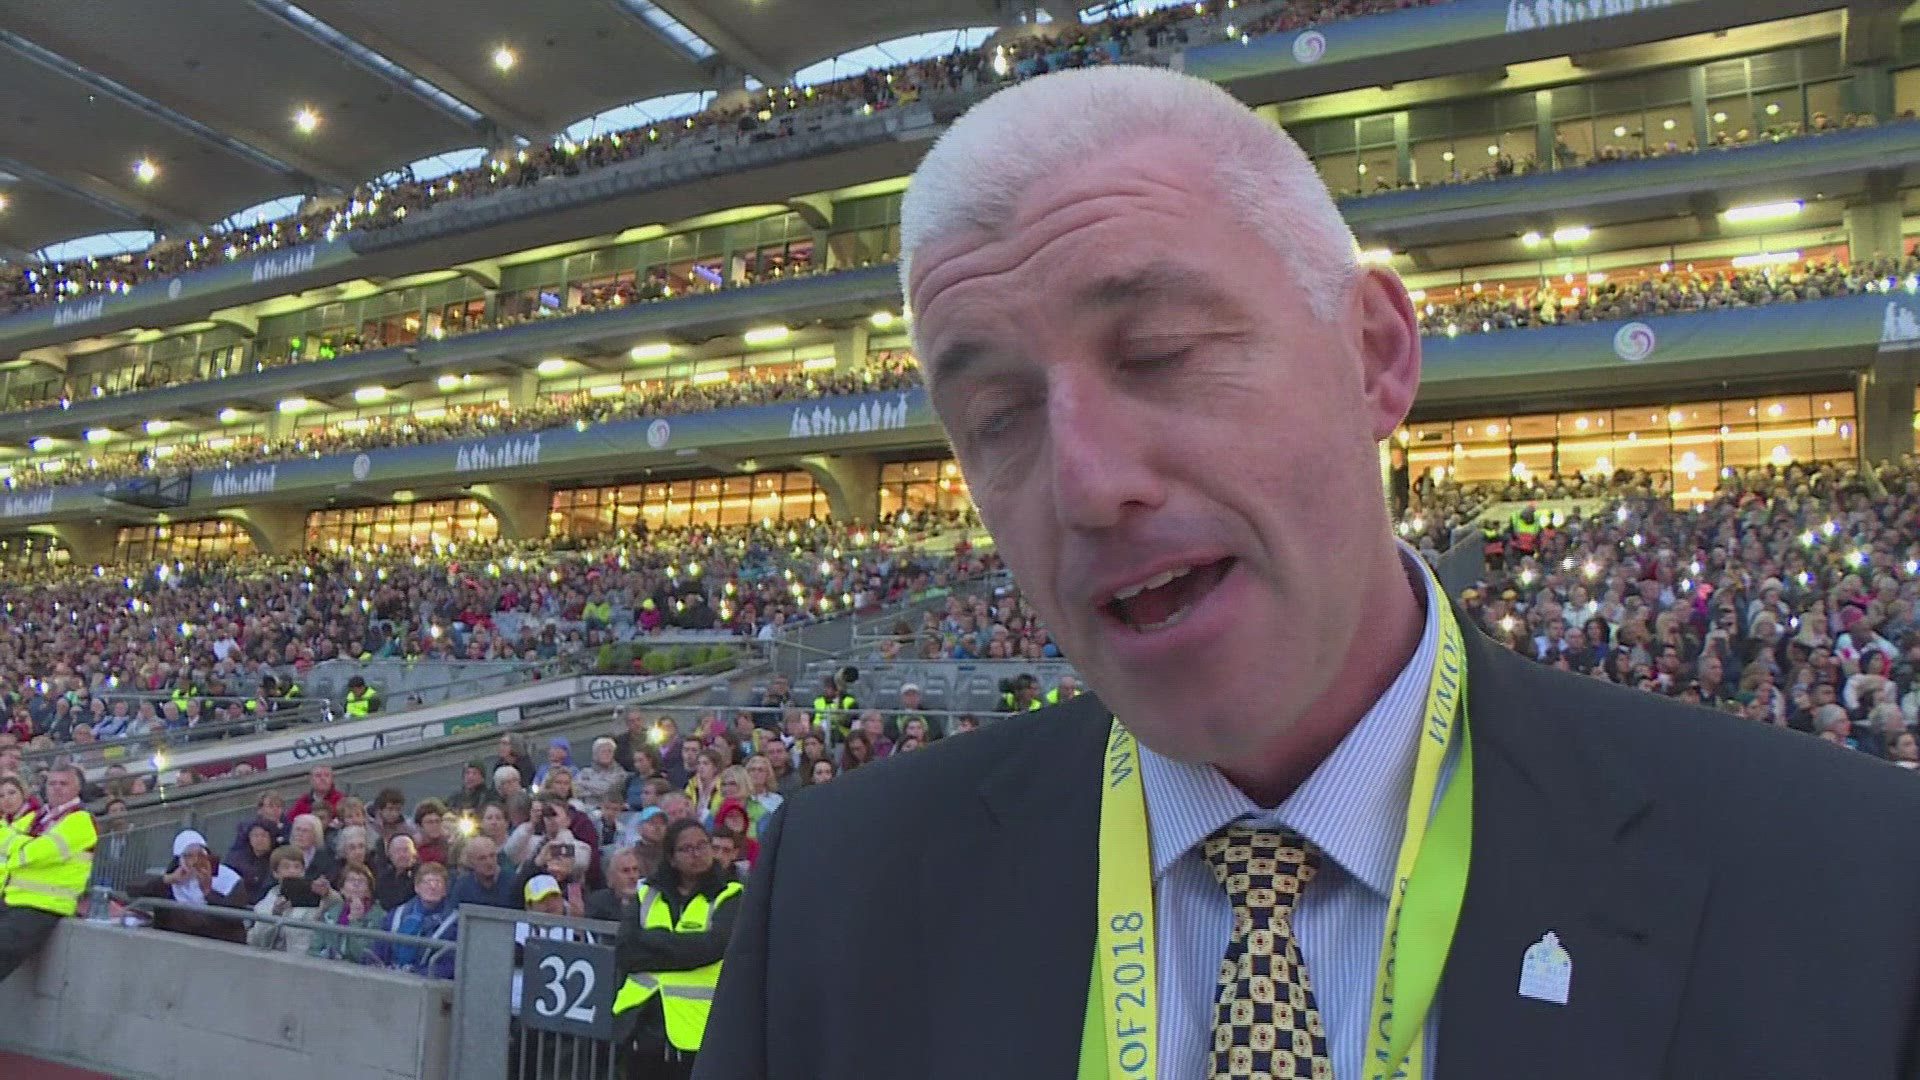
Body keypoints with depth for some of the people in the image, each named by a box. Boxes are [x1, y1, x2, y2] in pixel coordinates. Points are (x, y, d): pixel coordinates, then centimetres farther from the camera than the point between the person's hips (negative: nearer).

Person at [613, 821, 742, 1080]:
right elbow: (624, 952, -1)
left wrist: (650, 941, -7)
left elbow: (711, 945, -17)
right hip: (644, 1024, 5)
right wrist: (685, 948, -10)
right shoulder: (648, 895, 13)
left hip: (698, 1032, -4)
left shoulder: (730, 897, 1)